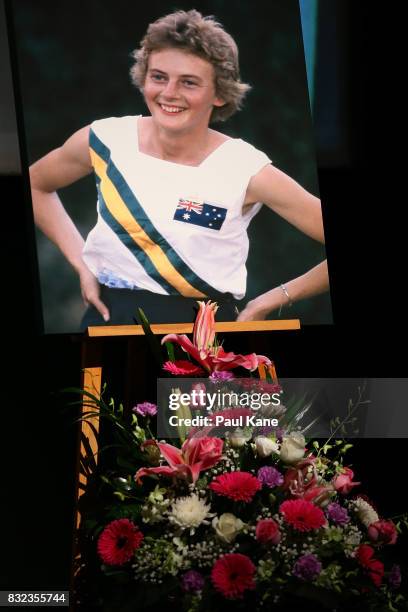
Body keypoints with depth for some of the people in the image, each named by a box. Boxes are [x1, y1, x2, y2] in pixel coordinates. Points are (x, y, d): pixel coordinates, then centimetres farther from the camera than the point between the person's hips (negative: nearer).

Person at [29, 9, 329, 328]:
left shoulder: (247, 170, -15)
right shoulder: (105, 140, -5)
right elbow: (35, 185, 18)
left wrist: (269, 302, -8)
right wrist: (81, 262, 5)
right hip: (108, 318, 2)